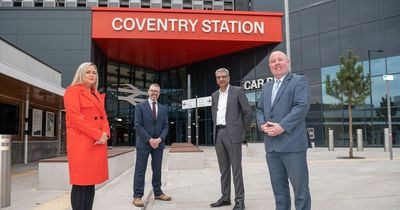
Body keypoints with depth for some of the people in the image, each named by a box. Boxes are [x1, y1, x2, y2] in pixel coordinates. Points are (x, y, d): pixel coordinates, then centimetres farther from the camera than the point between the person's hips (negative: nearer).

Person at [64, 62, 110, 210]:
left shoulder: (98, 95, 21)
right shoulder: (73, 91, -2)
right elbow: (76, 117, -13)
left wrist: (105, 134, -5)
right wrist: (98, 135, -15)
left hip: (98, 144, 7)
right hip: (81, 142, -7)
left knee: (91, 182, 9)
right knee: (80, 183, -5)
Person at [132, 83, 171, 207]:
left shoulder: (163, 108, 13)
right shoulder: (140, 106, 1)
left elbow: (165, 126, 8)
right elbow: (138, 125, -7)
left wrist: (160, 139, -9)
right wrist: (149, 139, -15)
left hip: (158, 143, 4)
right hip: (144, 143, -4)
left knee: (157, 169, 11)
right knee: (140, 170, -2)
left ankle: (158, 193, 21)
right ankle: (137, 196, 2)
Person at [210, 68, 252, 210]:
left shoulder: (237, 91, -2)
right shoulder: (214, 95, 14)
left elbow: (248, 112, -3)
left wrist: (244, 131, -2)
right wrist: (216, 129, 15)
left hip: (232, 133, -6)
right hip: (218, 133, 6)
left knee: (236, 167, -4)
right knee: (223, 168, 11)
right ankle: (225, 197, 19)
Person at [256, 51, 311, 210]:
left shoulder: (299, 81, 0)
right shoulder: (266, 87, 20)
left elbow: (302, 106, -13)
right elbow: (260, 110, 20)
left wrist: (282, 126, -19)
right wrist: (262, 124, -2)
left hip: (292, 143, -6)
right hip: (271, 145, 6)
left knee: (300, 187, 2)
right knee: (278, 188, 13)